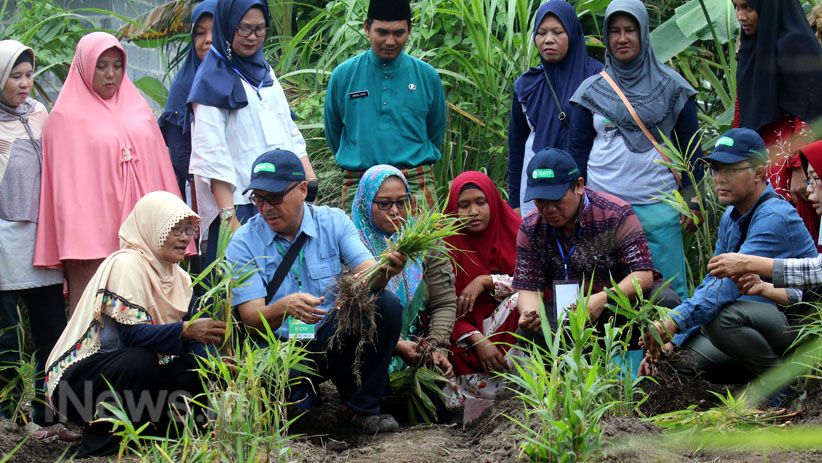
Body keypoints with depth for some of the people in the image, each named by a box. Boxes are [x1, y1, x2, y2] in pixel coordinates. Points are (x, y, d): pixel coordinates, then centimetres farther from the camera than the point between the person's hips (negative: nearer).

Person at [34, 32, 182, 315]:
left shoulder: (138, 109, 15)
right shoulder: (66, 118, 2)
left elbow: (161, 171, 15)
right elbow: (66, 185, -4)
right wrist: (77, 243, -13)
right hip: (93, 235, -4)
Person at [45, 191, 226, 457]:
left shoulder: (179, 277, 7)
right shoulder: (126, 265, -17)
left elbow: (189, 345, 3)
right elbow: (131, 334, -27)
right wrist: (186, 331, -38)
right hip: (78, 379, -7)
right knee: (138, 361, -35)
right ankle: (100, 443, -17)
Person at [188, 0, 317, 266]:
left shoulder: (265, 72, 17)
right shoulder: (213, 79, -4)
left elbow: (289, 130, 21)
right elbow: (212, 156, -13)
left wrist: (310, 180, 7)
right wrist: (228, 215, -21)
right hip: (241, 204, -6)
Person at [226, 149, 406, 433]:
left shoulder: (333, 222, -1)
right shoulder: (243, 244, -6)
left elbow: (366, 273, -15)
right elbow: (251, 317, -14)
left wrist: (384, 272, -41)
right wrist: (284, 307, -37)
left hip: (333, 341, 3)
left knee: (386, 305, -24)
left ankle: (361, 408, -11)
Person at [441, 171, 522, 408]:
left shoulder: (513, 231, -1)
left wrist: (486, 281, -17)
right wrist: (479, 342, -23)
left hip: (507, 323, 3)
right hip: (464, 335, -3)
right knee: (485, 390, -31)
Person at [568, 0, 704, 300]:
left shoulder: (670, 87, 5)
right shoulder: (592, 90, 9)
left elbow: (690, 148, 6)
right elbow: (577, 150, 12)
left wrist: (692, 201, 0)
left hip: (657, 205, -1)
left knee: (668, 288, -4)